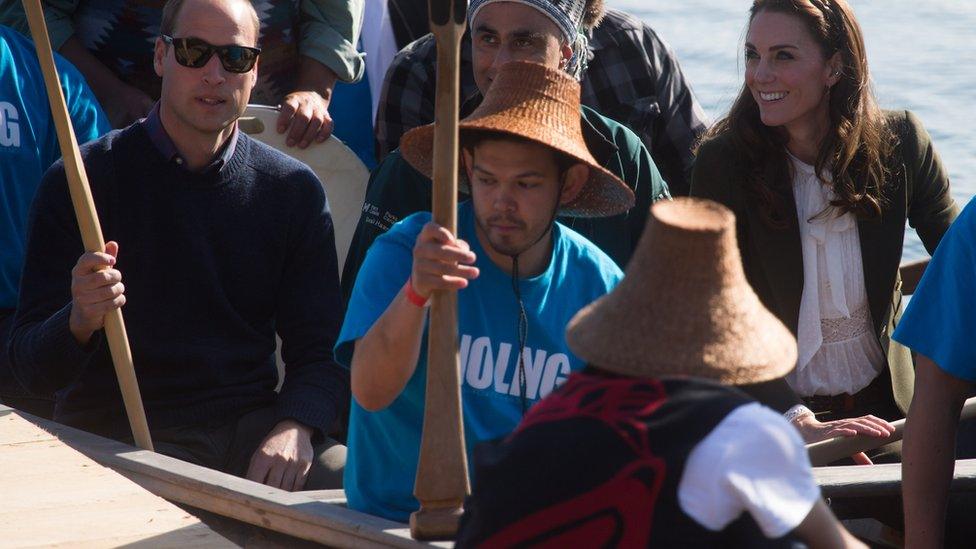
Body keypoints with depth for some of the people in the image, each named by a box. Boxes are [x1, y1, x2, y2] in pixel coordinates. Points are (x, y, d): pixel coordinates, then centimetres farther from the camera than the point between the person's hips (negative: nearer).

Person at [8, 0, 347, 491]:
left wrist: (295, 427, -13)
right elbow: (33, 368, -3)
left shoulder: (293, 190, 9)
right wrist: (79, 321, -27)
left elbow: (319, 351, 9)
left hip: (251, 427, 3)